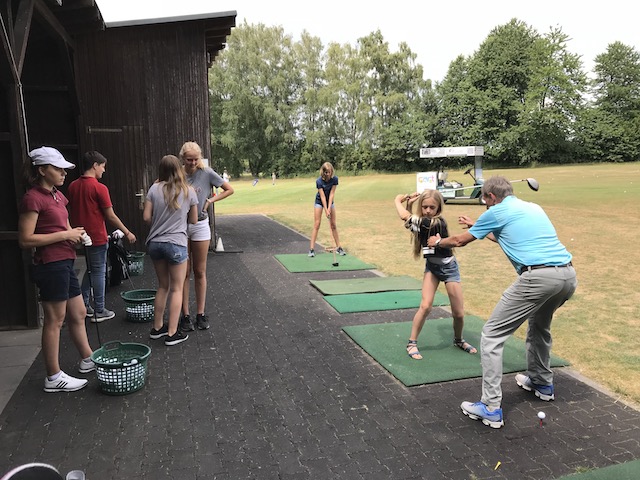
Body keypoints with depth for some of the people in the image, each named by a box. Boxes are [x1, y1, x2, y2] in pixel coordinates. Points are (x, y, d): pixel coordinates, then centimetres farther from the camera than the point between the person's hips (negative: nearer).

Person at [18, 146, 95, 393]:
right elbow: (25, 240, -19)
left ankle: (87, 360, 33)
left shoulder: (58, 195, 13)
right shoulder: (33, 198, -14)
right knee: (55, 321, 1)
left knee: (78, 314, 18)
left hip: (64, 263, 9)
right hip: (50, 264, -9)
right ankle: (54, 377, 13)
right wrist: (64, 235, -17)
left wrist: (77, 234, 3)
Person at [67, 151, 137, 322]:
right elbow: (110, 216, -13)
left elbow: (71, 211, 13)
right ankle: (99, 311, 10)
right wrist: (127, 233, -4)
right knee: (98, 272, 3)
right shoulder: (99, 188, -15)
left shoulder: (72, 186, 5)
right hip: (96, 237, -7)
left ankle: (84, 306, 25)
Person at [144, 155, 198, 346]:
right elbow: (193, 220, 6)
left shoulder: (155, 189, 0)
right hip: (176, 243, -3)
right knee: (176, 289, 5)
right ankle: (172, 333, 6)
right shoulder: (189, 191, -2)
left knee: (163, 286, 18)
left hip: (154, 243, 4)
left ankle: (157, 327, 27)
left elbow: (146, 217, -2)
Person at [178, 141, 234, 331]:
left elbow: (229, 190, 3)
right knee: (184, 273, 4)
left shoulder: (207, 173, -5)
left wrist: (210, 201, -5)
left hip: (200, 225, 0)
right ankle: (185, 315, 12)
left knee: (200, 272, 8)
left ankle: (200, 314, 17)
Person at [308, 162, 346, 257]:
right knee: (316, 225, -8)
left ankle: (338, 248, 11)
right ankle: (311, 249, -8)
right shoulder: (319, 181, -25)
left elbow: (332, 194, -18)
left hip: (330, 201, 3)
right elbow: (322, 196, -25)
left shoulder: (335, 179, -19)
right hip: (319, 202, -3)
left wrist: (329, 208, -23)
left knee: (333, 225, 5)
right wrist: (326, 210, -26)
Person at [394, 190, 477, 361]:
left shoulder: (436, 223, -28)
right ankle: (412, 343, 0)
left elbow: (404, 216, -33)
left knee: (458, 313, 3)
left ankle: (458, 340, 32)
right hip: (432, 266, 4)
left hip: (448, 267, -4)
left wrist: (398, 200, -17)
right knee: (425, 306, -13)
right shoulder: (422, 221, -6)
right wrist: (409, 204, -9)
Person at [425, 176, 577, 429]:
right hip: (568, 275, 8)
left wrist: (438, 241, 37)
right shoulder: (534, 207, 25)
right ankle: (542, 383, 48)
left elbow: (460, 241, 17)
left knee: (492, 335, 1)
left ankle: (491, 407, 0)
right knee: (540, 325, 34)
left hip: (538, 277, -8)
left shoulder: (497, 212, 5)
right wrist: (477, 226, 53)